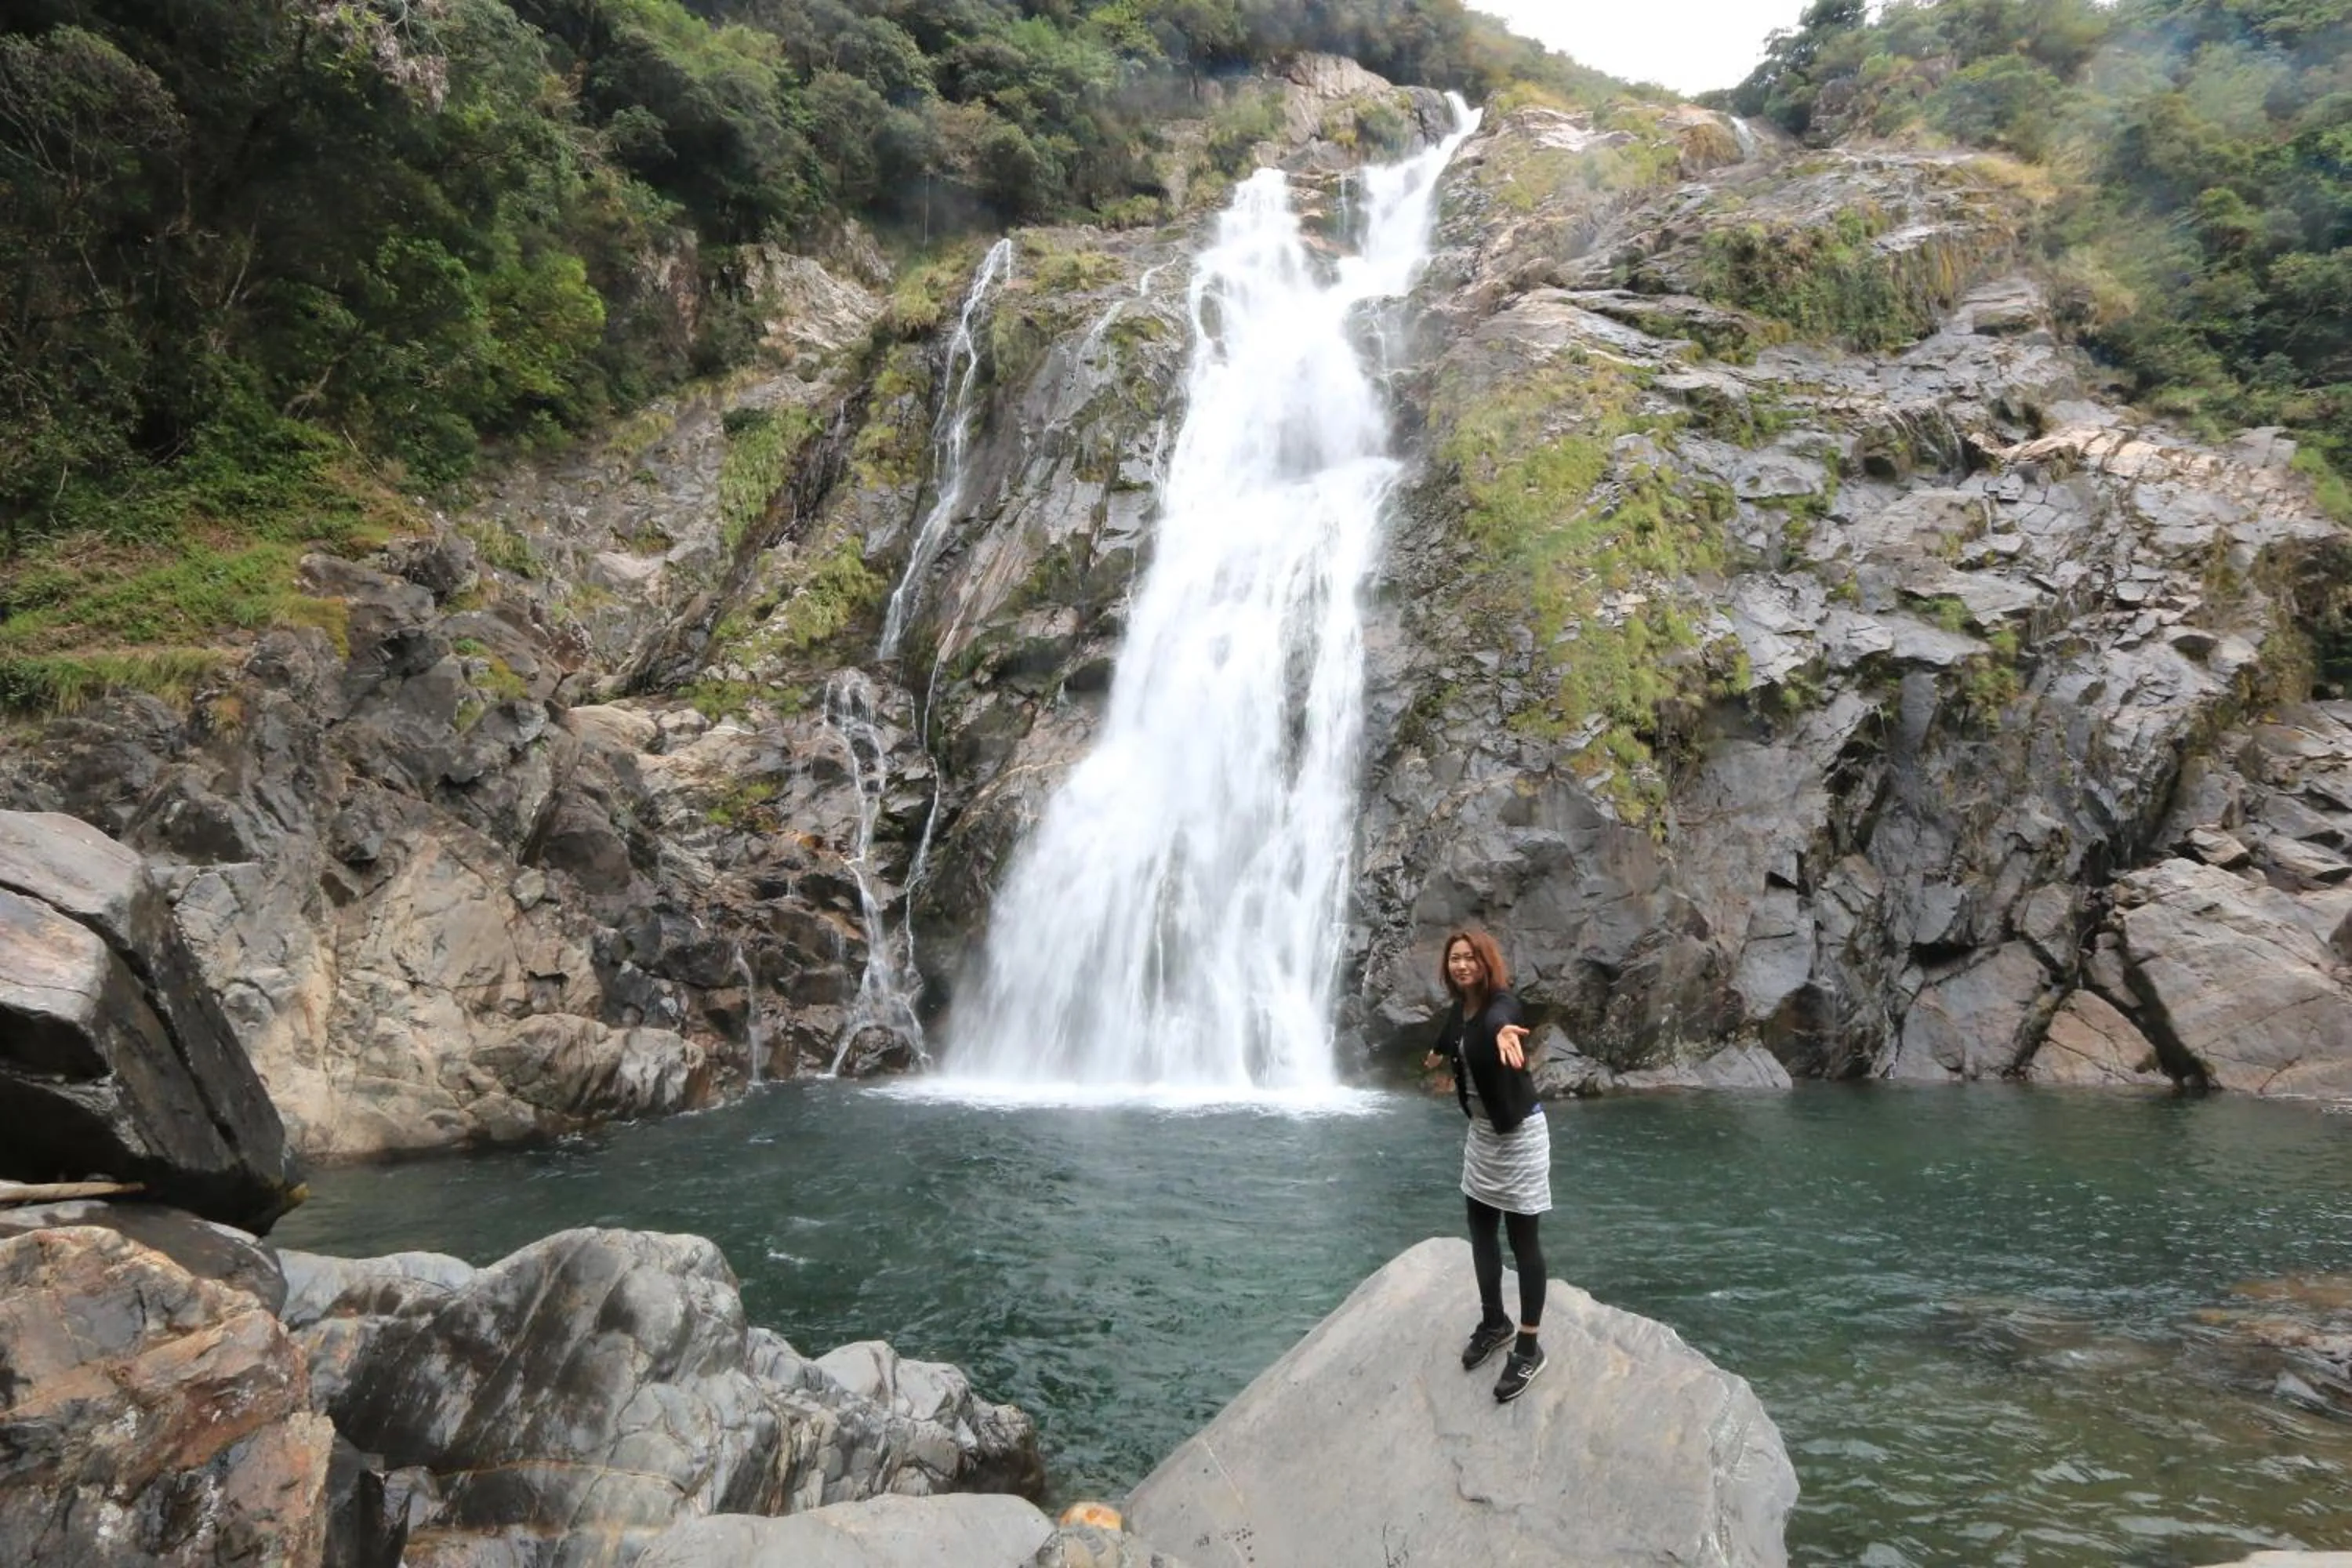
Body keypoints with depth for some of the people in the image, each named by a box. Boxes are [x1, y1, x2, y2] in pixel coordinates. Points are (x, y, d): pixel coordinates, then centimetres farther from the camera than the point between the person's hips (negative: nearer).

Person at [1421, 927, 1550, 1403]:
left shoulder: (1502, 1004, -22)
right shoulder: (1459, 1007, 1)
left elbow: (1499, 1020, -50)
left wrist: (1504, 1032, -72)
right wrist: (1441, 1056, 47)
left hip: (1519, 1132, -8)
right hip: (1481, 1131, 8)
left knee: (1522, 1240, -1)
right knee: (1481, 1231, 15)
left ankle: (1529, 1347, 8)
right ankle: (1495, 1323, 32)